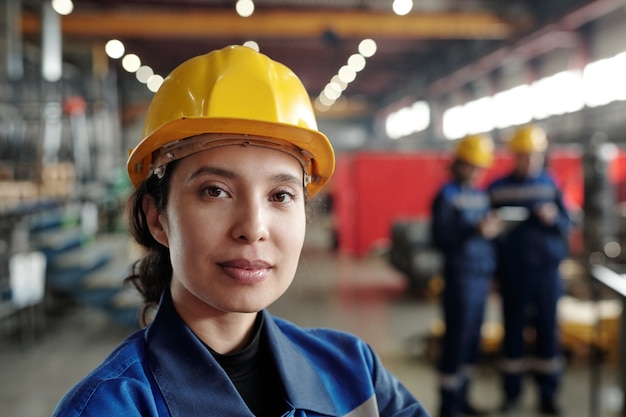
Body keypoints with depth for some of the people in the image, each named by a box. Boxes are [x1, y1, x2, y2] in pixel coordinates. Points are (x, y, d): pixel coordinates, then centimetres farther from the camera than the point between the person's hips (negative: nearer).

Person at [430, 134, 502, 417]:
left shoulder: (481, 195, 15)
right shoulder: (447, 196, -6)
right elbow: (441, 239, -15)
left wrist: (492, 229, 4)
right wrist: (475, 231, -23)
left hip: (481, 275, 7)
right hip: (460, 275, -7)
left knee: (472, 339, 12)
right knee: (457, 337, -4)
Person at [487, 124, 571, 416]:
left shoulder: (549, 184, 4)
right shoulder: (497, 189, 2)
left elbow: (566, 226, 4)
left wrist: (553, 218, -17)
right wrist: (493, 271, -2)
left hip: (546, 269, 1)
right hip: (513, 271, 0)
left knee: (547, 330, 4)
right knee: (514, 329, 8)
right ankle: (512, 391, 19)